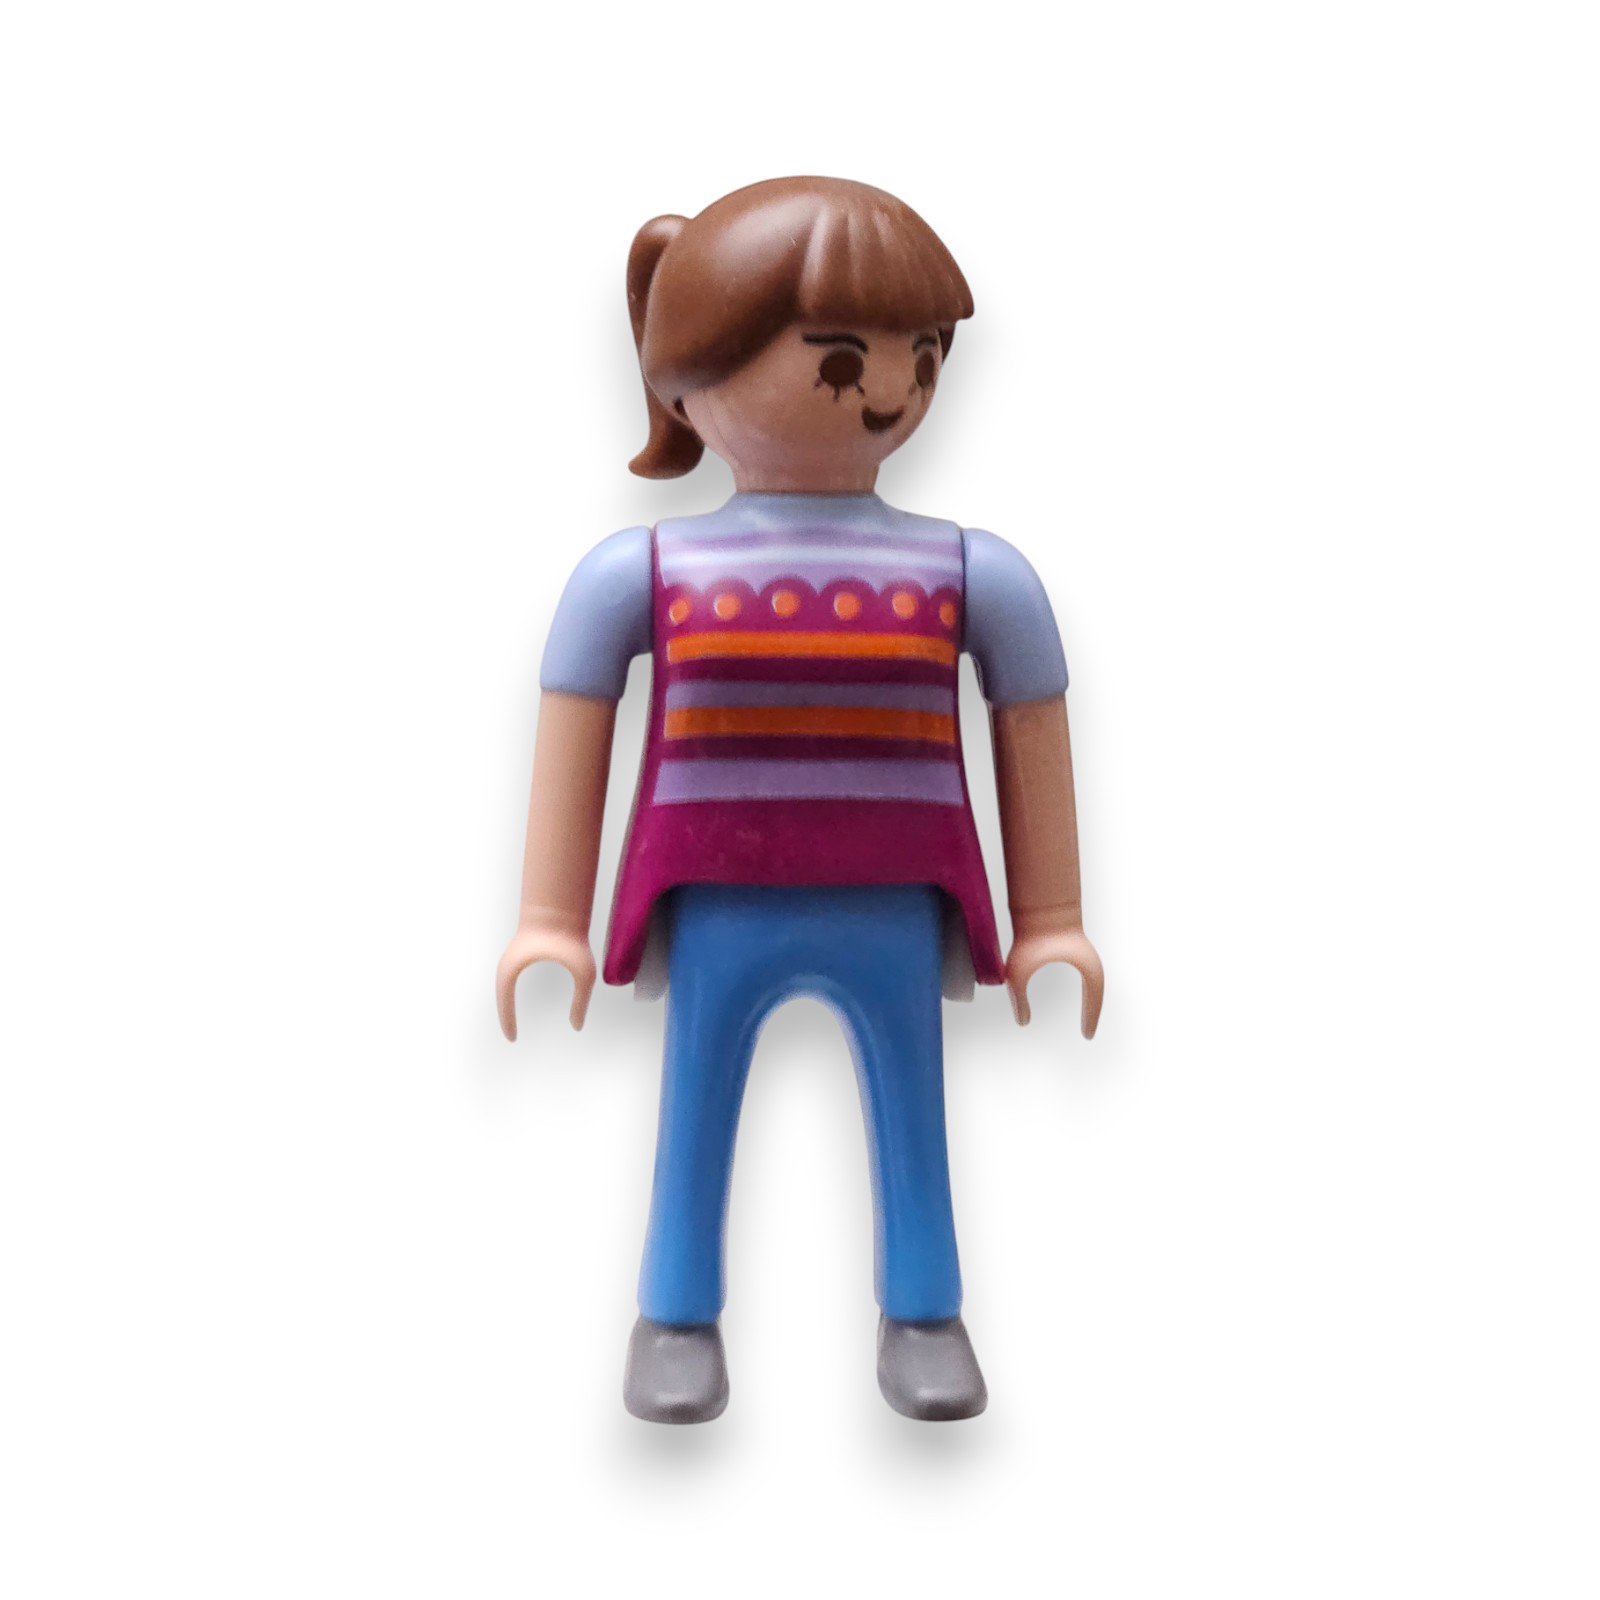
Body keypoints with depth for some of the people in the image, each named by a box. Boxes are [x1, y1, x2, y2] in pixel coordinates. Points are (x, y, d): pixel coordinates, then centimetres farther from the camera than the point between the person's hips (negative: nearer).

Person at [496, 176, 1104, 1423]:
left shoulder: (970, 573, 0)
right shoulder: (641, 573, -2)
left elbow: (1033, 741, 6)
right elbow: (573, 744, 3)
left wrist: (1053, 925, 6)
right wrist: (549, 923, 2)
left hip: (894, 912, 1)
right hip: (718, 913, 0)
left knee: (911, 1118, 10)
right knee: (696, 1119, 8)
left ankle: (924, 1318, 26)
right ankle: (678, 1320, 24)